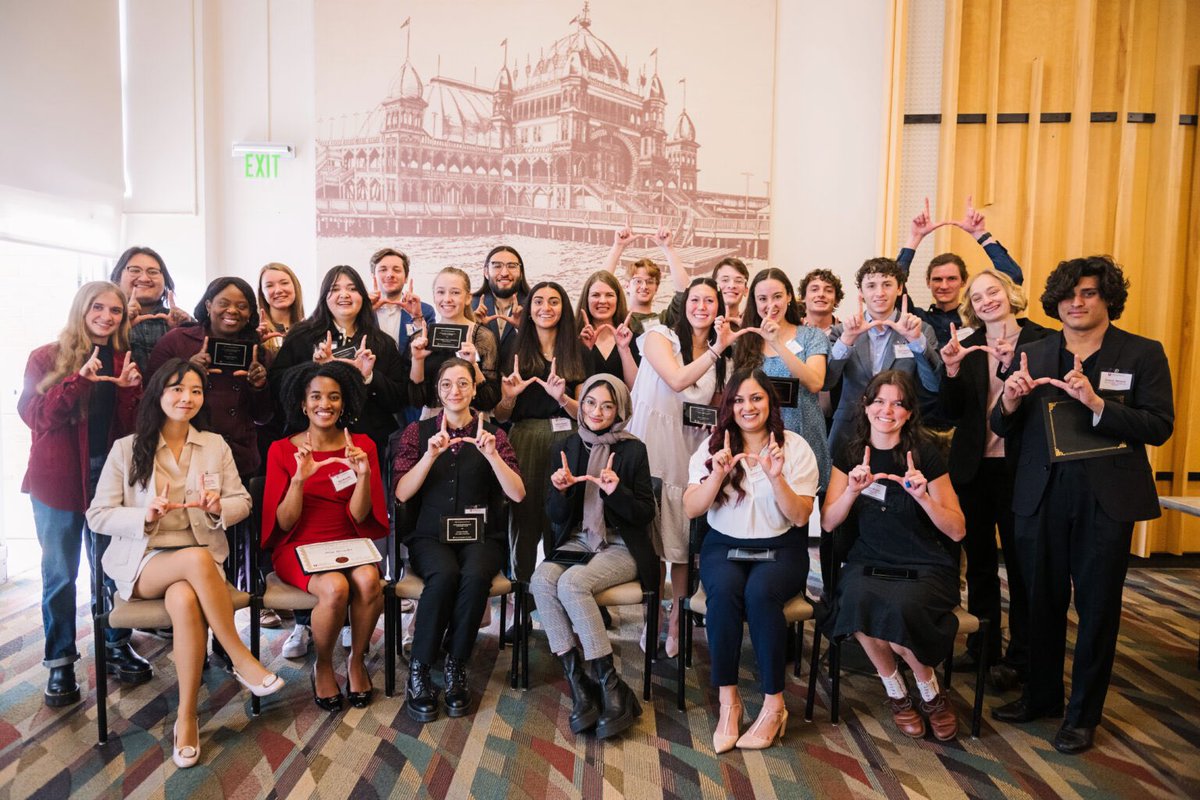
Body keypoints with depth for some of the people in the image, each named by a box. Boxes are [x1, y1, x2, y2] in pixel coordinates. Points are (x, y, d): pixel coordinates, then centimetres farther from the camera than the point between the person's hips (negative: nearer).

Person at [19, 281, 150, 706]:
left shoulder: (124, 362, 9)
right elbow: (34, 415, -12)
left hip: (110, 478, 2)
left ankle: (117, 646, 25)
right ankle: (60, 662, 16)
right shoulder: (47, 357, 1)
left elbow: (132, 429, 2)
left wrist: (129, 389, -14)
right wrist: (80, 380, -23)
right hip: (59, 479, -2)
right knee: (60, 573, 5)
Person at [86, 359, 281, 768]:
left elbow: (243, 503, 8)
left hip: (201, 558, 2)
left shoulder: (216, 445, 10)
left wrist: (219, 508, -15)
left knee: (186, 601, -34)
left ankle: (187, 717, -19)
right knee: (197, 559, -37)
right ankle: (242, 660, -25)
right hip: (143, 562, -1)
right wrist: (145, 516, -18)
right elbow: (97, 515, 1)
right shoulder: (126, 448, 4)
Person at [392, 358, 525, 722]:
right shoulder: (418, 431, 9)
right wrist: (431, 454, -17)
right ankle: (419, 671, -16)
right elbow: (401, 493, -4)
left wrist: (492, 455, -18)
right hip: (430, 535, 0)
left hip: (480, 535, 0)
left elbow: (517, 494, -4)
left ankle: (456, 666, -13)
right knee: (444, 575, -33)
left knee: (475, 575, -33)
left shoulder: (492, 433, 7)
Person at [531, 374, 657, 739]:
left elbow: (646, 514, -2)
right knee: (541, 579, -28)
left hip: (621, 547, -3)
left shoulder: (633, 450, 0)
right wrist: (561, 490, -13)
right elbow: (556, 517, 9)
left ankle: (610, 687, -21)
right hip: (576, 542, 4)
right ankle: (577, 684, -23)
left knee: (571, 583, -31)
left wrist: (616, 491, -20)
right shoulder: (565, 448, 10)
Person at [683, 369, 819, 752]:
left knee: (760, 593, -32)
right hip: (724, 546, 1)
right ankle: (728, 699, -18)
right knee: (724, 590, -32)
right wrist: (717, 474, -21)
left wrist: (775, 477, -23)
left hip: (780, 548, -1)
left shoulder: (795, 447, -1)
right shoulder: (713, 446, 3)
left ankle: (774, 705, -16)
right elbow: (691, 509, -5)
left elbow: (800, 517, -7)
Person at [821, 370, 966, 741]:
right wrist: (853, 490, -18)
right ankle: (896, 692, -4)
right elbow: (828, 523, -1)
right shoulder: (849, 454, 4)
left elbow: (957, 530, -5)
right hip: (869, 563, 2)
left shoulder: (925, 454, -4)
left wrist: (923, 496, -22)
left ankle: (931, 692, 0)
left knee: (901, 607, -33)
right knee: (857, 600, -31)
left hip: (924, 567, -2)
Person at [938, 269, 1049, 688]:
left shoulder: (1040, 340, -4)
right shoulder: (966, 347, 5)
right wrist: (952, 371, -14)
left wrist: (1012, 366, -25)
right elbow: (952, 414, 1)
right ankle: (982, 648, 29)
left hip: (1020, 466, -4)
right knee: (979, 561, 14)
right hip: (973, 466, 4)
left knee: (1020, 563, 6)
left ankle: (1018, 658, 20)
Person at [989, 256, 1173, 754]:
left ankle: (1084, 714, 23)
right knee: (1042, 600, 12)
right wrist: (1009, 403, -16)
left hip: (1106, 500, -2)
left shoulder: (1143, 354, 0)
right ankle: (1042, 696, 31)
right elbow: (1005, 429, 6)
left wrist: (1096, 403, -23)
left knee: (1097, 606, 7)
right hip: (1041, 497, 3)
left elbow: (1159, 427, -9)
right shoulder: (1032, 355, 7)